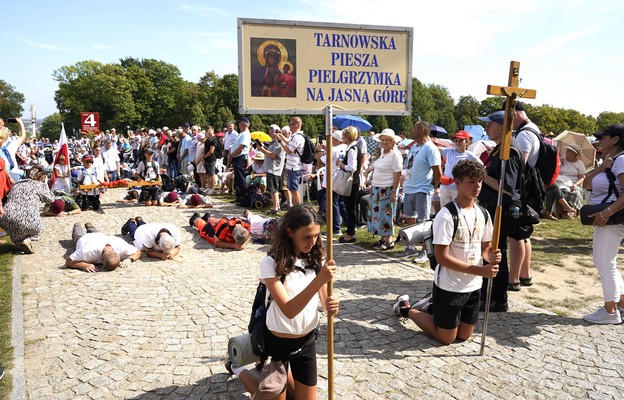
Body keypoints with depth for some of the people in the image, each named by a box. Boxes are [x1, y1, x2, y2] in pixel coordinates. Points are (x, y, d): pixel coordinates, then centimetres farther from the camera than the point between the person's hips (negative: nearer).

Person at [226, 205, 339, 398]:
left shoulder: (316, 259, -6)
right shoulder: (271, 263, -22)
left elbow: (324, 301, -4)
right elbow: (288, 310, -30)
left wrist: (332, 306, -28)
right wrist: (319, 280, -41)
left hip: (308, 341, 4)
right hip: (278, 342, -4)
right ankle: (236, 366, 37)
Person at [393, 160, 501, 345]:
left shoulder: (483, 214, 1)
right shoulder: (446, 215, -21)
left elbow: (485, 247, 12)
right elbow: (442, 257, -23)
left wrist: (491, 256, -13)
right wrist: (480, 270, -25)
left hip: (474, 286, 7)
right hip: (449, 286, -7)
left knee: (464, 336, 17)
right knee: (446, 338, 7)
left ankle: (435, 305, 38)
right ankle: (406, 309, 25)